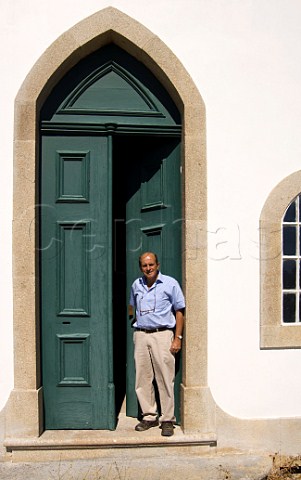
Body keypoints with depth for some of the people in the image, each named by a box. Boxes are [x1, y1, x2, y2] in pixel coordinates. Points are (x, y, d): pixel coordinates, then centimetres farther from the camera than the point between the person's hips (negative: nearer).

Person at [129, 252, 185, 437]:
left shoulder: (170, 283, -1)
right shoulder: (136, 285, 12)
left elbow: (179, 311, 0)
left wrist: (177, 338, -6)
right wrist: (137, 327, 15)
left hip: (162, 334, -4)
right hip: (140, 335, 4)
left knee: (165, 379, -3)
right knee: (143, 379, 7)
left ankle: (167, 420, 8)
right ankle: (149, 416, 20)